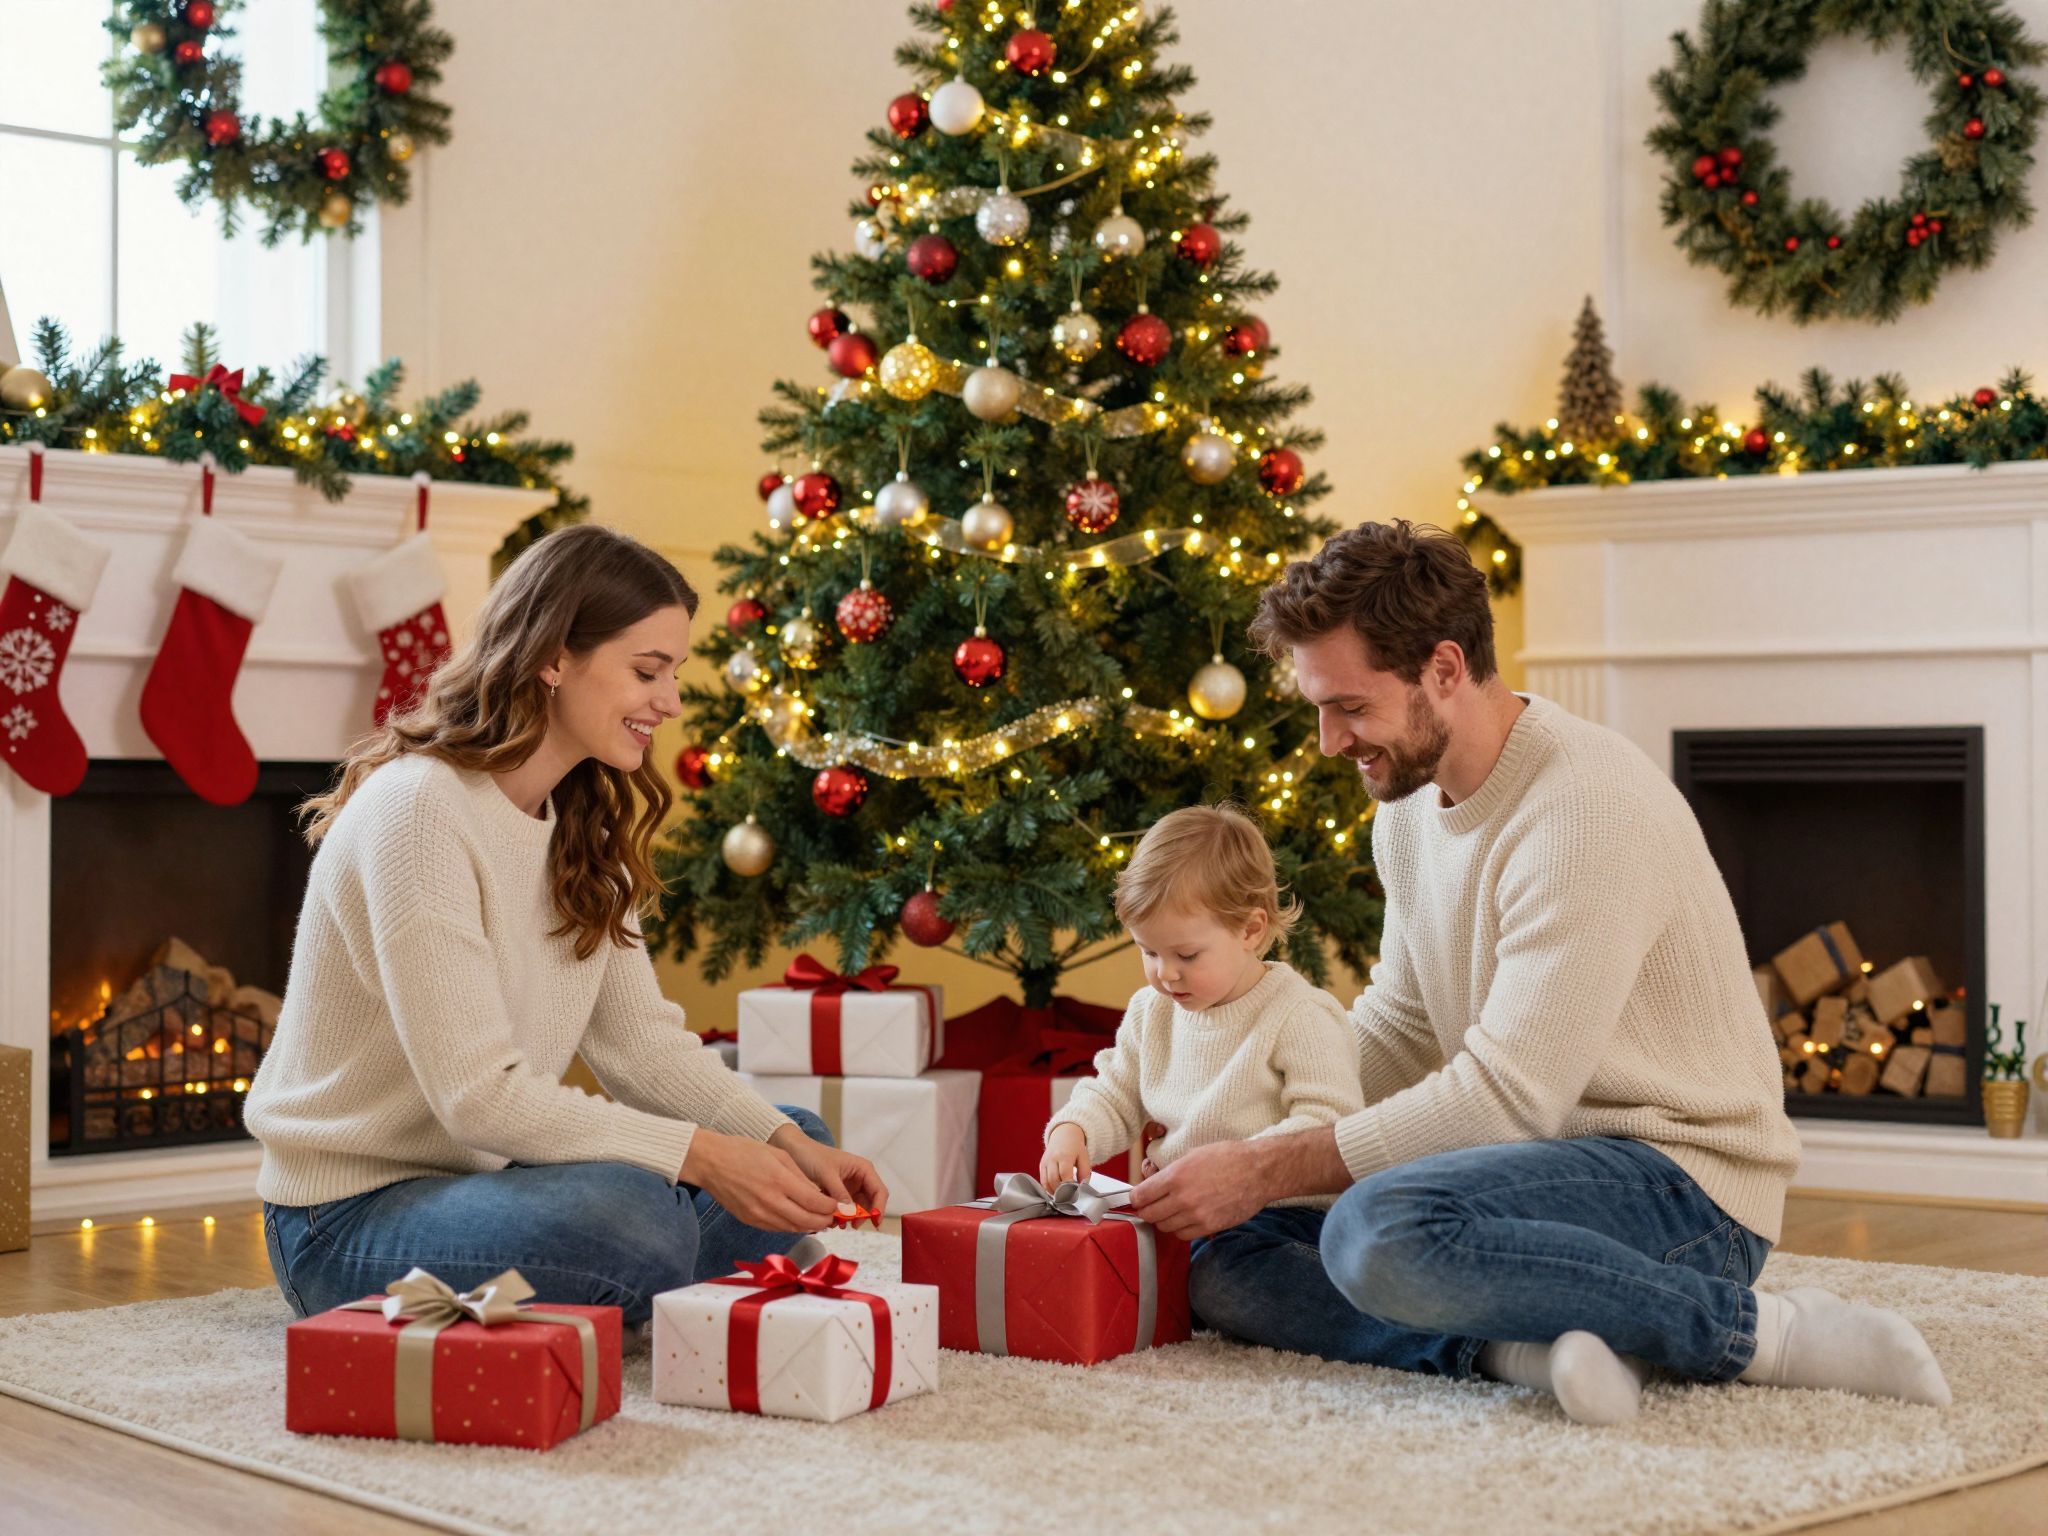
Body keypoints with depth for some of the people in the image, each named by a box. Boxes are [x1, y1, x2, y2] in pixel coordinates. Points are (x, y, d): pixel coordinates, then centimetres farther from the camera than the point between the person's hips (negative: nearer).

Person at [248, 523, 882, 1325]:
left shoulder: (582, 825, 9)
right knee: (630, 1213, -36)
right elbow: (477, 1095, -27)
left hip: (489, 1175, 9)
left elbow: (640, 1039, 3)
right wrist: (699, 1155, -30)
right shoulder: (418, 810, -22)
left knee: (793, 1149, 6)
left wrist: (787, 1142, -12)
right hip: (349, 1218, -9)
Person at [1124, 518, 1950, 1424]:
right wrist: (1239, 1138, 4)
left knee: (1380, 1232, -36)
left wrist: (1269, 1170, -21)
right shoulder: (1409, 804, 9)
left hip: (1679, 1181, -9)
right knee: (1213, 1258, -1)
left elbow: (1506, 1097, -24)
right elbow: (1396, 1031, 19)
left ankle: (1746, 1329, -19)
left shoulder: (1587, 810, -21)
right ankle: (1510, 1348, -22)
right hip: (1554, 1167, 9)